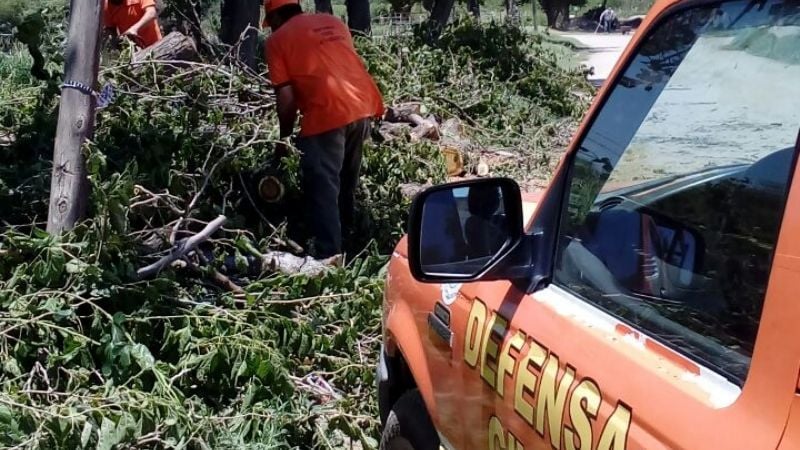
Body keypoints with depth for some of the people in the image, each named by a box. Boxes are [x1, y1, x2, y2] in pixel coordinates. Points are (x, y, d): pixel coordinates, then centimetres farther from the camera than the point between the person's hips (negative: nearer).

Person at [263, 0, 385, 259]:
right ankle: (346, 236, 37)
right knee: (346, 182, 23)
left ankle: (329, 256, -5)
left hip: (327, 114, -7)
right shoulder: (333, 22, 22)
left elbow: (286, 97, 0)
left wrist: (284, 138, 10)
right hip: (364, 105, 7)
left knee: (322, 189, -1)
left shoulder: (278, 39, 4)